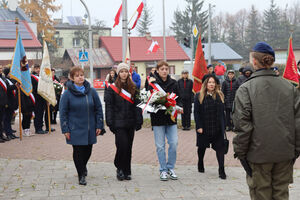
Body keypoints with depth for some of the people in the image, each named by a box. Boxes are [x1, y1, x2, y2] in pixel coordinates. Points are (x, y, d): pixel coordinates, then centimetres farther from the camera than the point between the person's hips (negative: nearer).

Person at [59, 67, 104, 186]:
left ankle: (83, 166, 42)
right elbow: (63, 112, -3)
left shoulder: (91, 91, 2)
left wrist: (99, 126, 3)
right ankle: (81, 175, 14)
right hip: (75, 130, -3)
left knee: (88, 150, 12)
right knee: (78, 151, -1)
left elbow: (98, 109, 7)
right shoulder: (67, 94, -5)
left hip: (90, 129, 3)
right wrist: (65, 130, -7)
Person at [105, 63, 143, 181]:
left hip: (130, 123, 4)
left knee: (128, 147, 7)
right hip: (119, 123, -3)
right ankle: (119, 168, 8)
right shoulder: (112, 88, 0)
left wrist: (139, 121, 2)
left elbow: (137, 105, 9)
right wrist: (110, 123, -8)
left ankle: (126, 172, 17)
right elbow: (109, 107, -2)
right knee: (122, 145, -11)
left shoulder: (133, 88, 10)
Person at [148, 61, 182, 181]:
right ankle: (163, 170, 14)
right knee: (160, 145, 2)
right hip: (158, 118, -3)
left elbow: (179, 99, 14)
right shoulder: (153, 83, -4)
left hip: (171, 118, 3)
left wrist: (178, 107, -5)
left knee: (174, 143, 0)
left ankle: (170, 168, 17)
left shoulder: (173, 83, 7)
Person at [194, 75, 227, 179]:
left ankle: (221, 170, -2)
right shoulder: (199, 96, -3)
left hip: (217, 128, 2)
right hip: (204, 128, -2)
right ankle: (200, 164, 38)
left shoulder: (219, 96, 6)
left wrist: (223, 126, 6)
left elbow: (222, 112, 9)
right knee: (202, 147, 14)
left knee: (220, 147, -5)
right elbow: (196, 112, -6)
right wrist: (199, 126, -12)